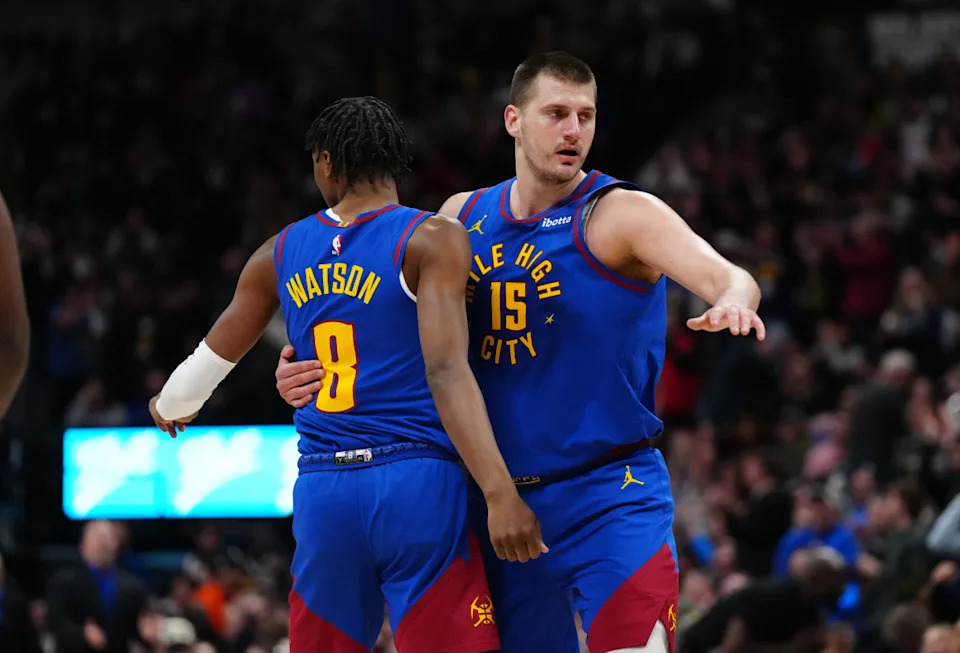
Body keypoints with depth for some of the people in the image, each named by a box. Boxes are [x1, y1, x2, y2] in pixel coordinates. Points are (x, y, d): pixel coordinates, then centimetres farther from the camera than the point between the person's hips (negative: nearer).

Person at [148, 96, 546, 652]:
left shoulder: (281, 254, 12)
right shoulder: (433, 241, -4)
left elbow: (209, 363, 25)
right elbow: (446, 372, -16)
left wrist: (170, 408, 48)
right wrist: (500, 493, -22)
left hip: (323, 495, 5)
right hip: (417, 482, -5)